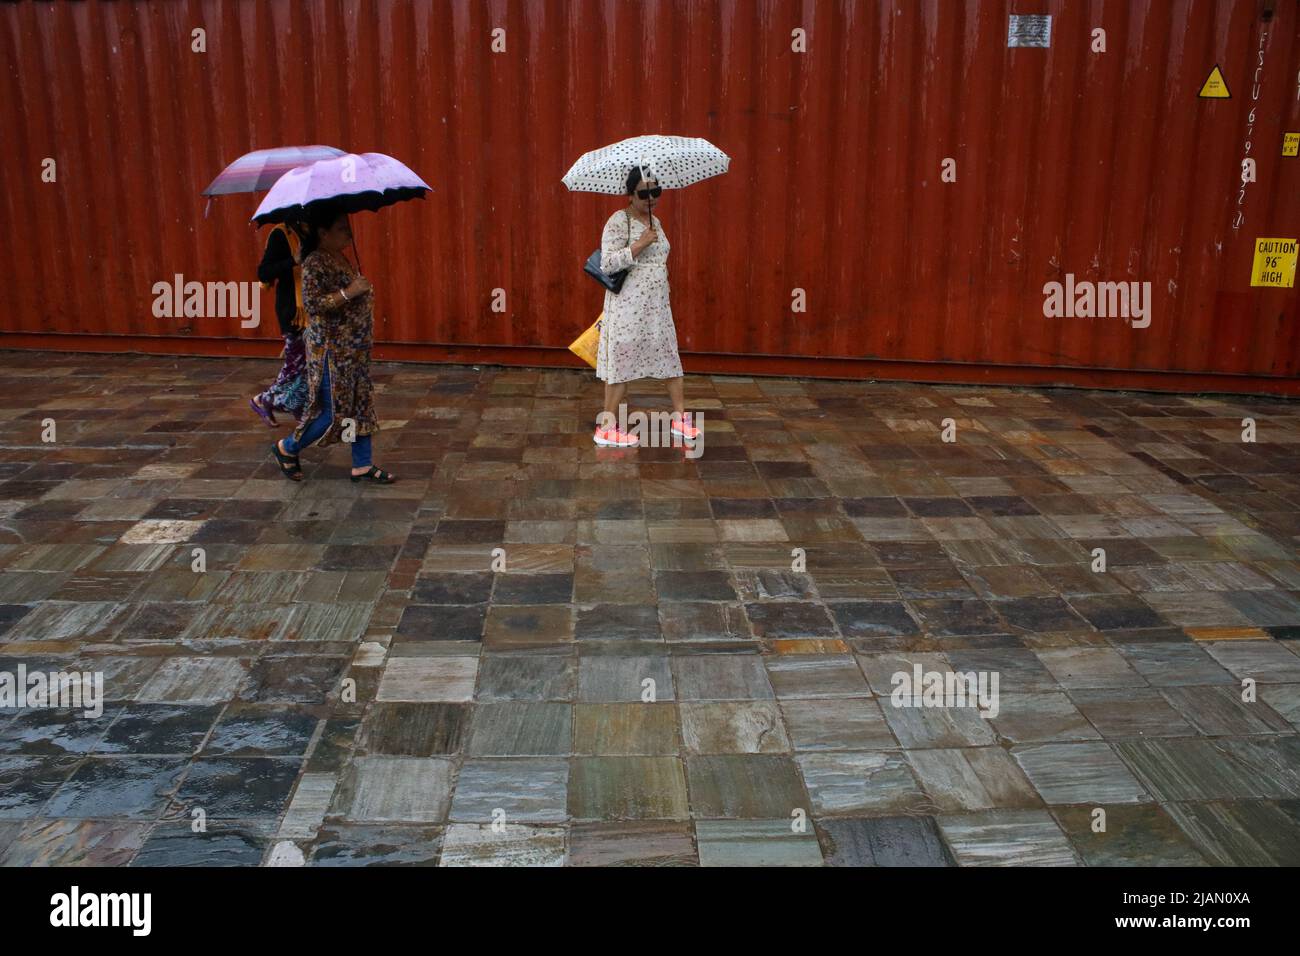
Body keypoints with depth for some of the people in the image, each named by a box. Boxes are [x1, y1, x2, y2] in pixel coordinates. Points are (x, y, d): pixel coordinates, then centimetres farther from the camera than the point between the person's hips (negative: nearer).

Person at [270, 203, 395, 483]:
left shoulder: (340, 258, 11)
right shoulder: (315, 264, -17)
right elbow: (311, 303, -26)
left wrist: (364, 292, 12)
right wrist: (348, 292, -27)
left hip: (355, 349, 9)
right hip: (332, 350, -9)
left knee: (361, 406, 10)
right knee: (334, 412, -2)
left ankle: (362, 466, 18)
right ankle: (287, 449, 20)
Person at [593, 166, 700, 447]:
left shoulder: (655, 222, 13)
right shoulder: (619, 221, -11)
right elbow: (607, 263, -19)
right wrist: (638, 245, -23)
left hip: (658, 305, 8)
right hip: (627, 306, -8)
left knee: (670, 356, 9)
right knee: (622, 362, -3)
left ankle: (680, 417, 21)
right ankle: (606, 428, 7)